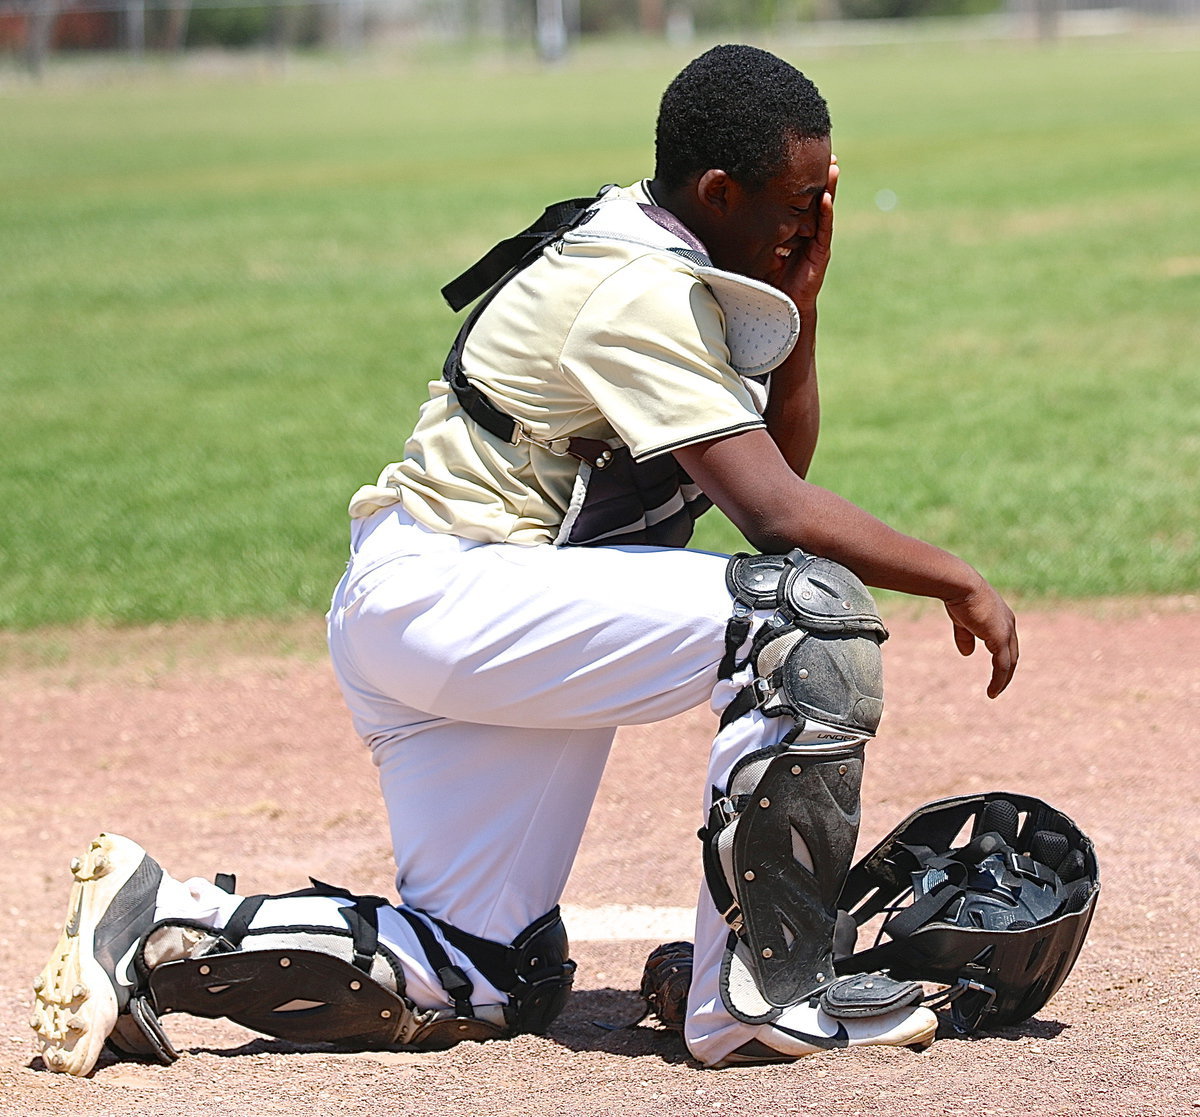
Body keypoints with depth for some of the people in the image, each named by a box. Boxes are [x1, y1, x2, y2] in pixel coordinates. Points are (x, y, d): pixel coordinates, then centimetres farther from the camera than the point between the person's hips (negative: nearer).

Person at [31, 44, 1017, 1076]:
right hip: (448, 594, -11)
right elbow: (775, 511, -22)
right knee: (813, 609, -23)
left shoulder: (669, 270, 14)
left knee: (487, 986, 10)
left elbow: (779, 460, 18)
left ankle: (159, 930, 7)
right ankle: (764, 993, -19)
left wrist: (799, 303, 6)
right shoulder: (642, 293, -16)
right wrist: (956, 582, -15)